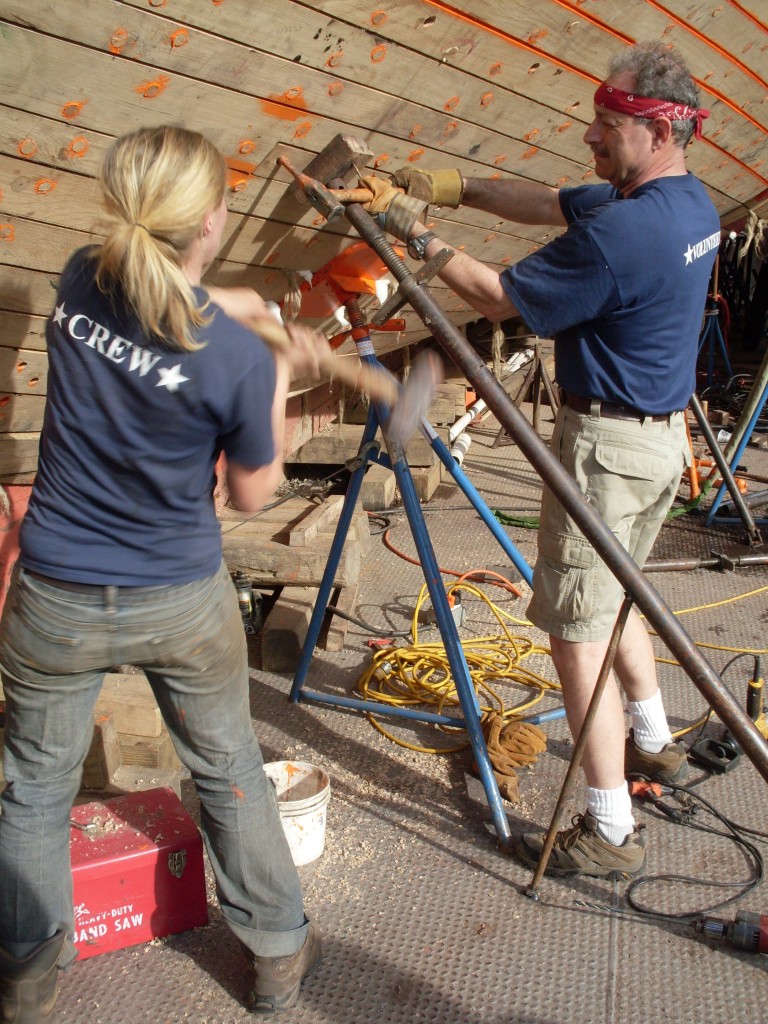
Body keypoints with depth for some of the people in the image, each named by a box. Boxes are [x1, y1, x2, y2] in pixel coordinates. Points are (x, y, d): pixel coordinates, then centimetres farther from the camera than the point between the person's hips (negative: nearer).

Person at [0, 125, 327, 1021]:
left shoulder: (79, 285, -8)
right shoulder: (238, 359, -21)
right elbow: (252, 494, -6)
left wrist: (243, 307, 10)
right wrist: (281, 376, 0)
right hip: (183, 607, -2)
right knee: (228, 773, 20)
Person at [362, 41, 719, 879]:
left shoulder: (619, 233, -24)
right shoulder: (692, 205, 8)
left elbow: (501, 298, -14)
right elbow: (551, 203, 15)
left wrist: (417, 237, -3)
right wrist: (456, 188, 10)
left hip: (607, 443, -10)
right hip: (664, 437, 10)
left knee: (576, 626, -1)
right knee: (612, 593, 26)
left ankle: (610, 831, 8)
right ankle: (654, 743, 42)